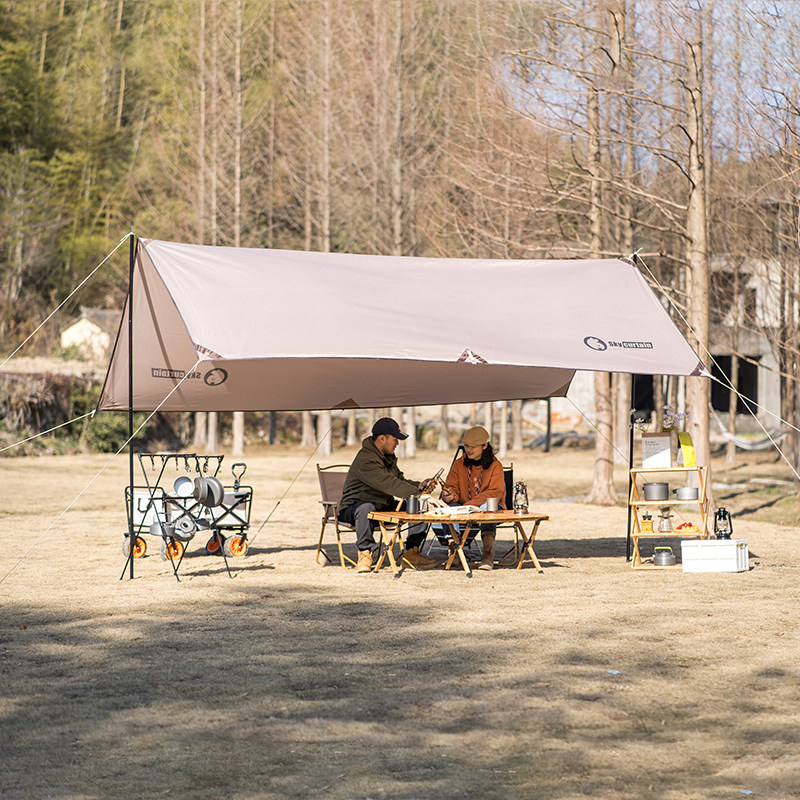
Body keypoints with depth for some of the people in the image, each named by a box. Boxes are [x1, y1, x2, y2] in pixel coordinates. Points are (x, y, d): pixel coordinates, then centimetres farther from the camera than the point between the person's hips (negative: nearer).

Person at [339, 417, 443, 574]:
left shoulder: (388, 457, 9)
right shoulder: (365, 459, -24)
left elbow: (400, 480, 15)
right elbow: (390, 485, -33)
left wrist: (419, 486, -6)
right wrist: (421, 495, -35)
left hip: (384, 508, 9)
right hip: (354, 507, -9)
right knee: (366, 508, -43)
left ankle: (411, 553, -2)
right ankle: (365, 555, -31)